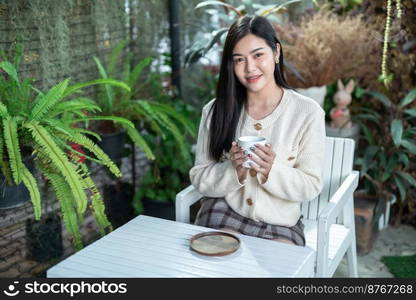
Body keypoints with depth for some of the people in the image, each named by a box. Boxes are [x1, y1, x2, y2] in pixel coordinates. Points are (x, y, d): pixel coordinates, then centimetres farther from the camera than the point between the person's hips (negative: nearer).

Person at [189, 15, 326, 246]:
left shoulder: (308, 112, -6)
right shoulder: (215, 111, -1)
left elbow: (311, 186, -4)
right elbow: (200, 178, 1)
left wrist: (272, 170, -22)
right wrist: (233, 170, -19)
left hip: (281, 225, 0)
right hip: (223, 215, 1)